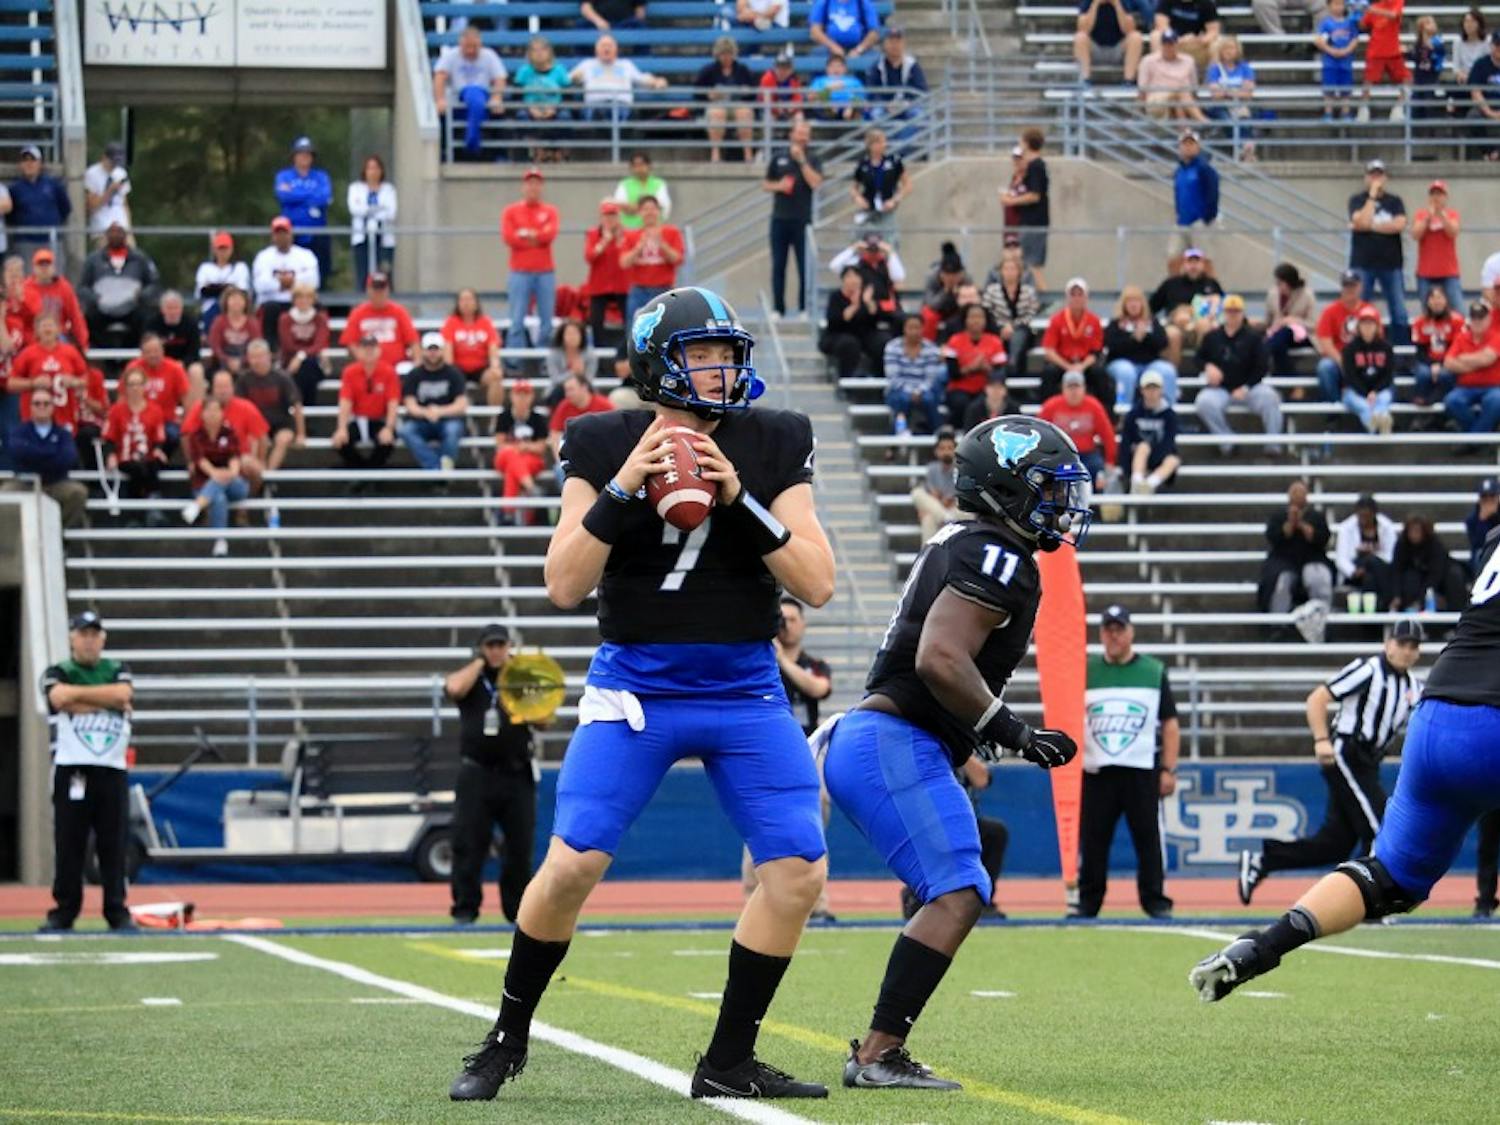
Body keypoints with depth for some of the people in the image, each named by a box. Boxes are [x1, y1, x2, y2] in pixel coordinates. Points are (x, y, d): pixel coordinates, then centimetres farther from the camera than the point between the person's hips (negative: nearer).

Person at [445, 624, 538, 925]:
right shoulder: (470, 677, 8)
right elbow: (454, 688, -16)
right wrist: (480, 662, -4)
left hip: (517, 774, 1)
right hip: (477, 774, -1)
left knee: (520, 846, 2)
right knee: (469, 844, -5)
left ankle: (518, 909, 10)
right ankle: (465, 909, -1)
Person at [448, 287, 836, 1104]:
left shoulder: (772, 447, 0)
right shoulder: (605, 446, -4)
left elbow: (817, 583, -7)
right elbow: (565, 585, -9)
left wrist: (739, 499, -18)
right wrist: (620, 489, -21)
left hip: (746, 691, 2)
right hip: (636, 686, -2)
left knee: (799, 871, -8)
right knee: (573, 861, -14)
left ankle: (730, 1062, 6)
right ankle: (507, 1040, 8)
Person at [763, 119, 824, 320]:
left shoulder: (813, 161, 3)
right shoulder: (778, 158, 8)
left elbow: (815, 183, -14)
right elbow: (765, 184, 12)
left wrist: (801, 160, -15)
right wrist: (778, 186, -9)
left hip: (802, 220, -2)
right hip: (780, 219, 2)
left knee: (805, 267, -3)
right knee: (778, 266, 3)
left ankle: (804, 309, 3)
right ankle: (778, 309, 8)